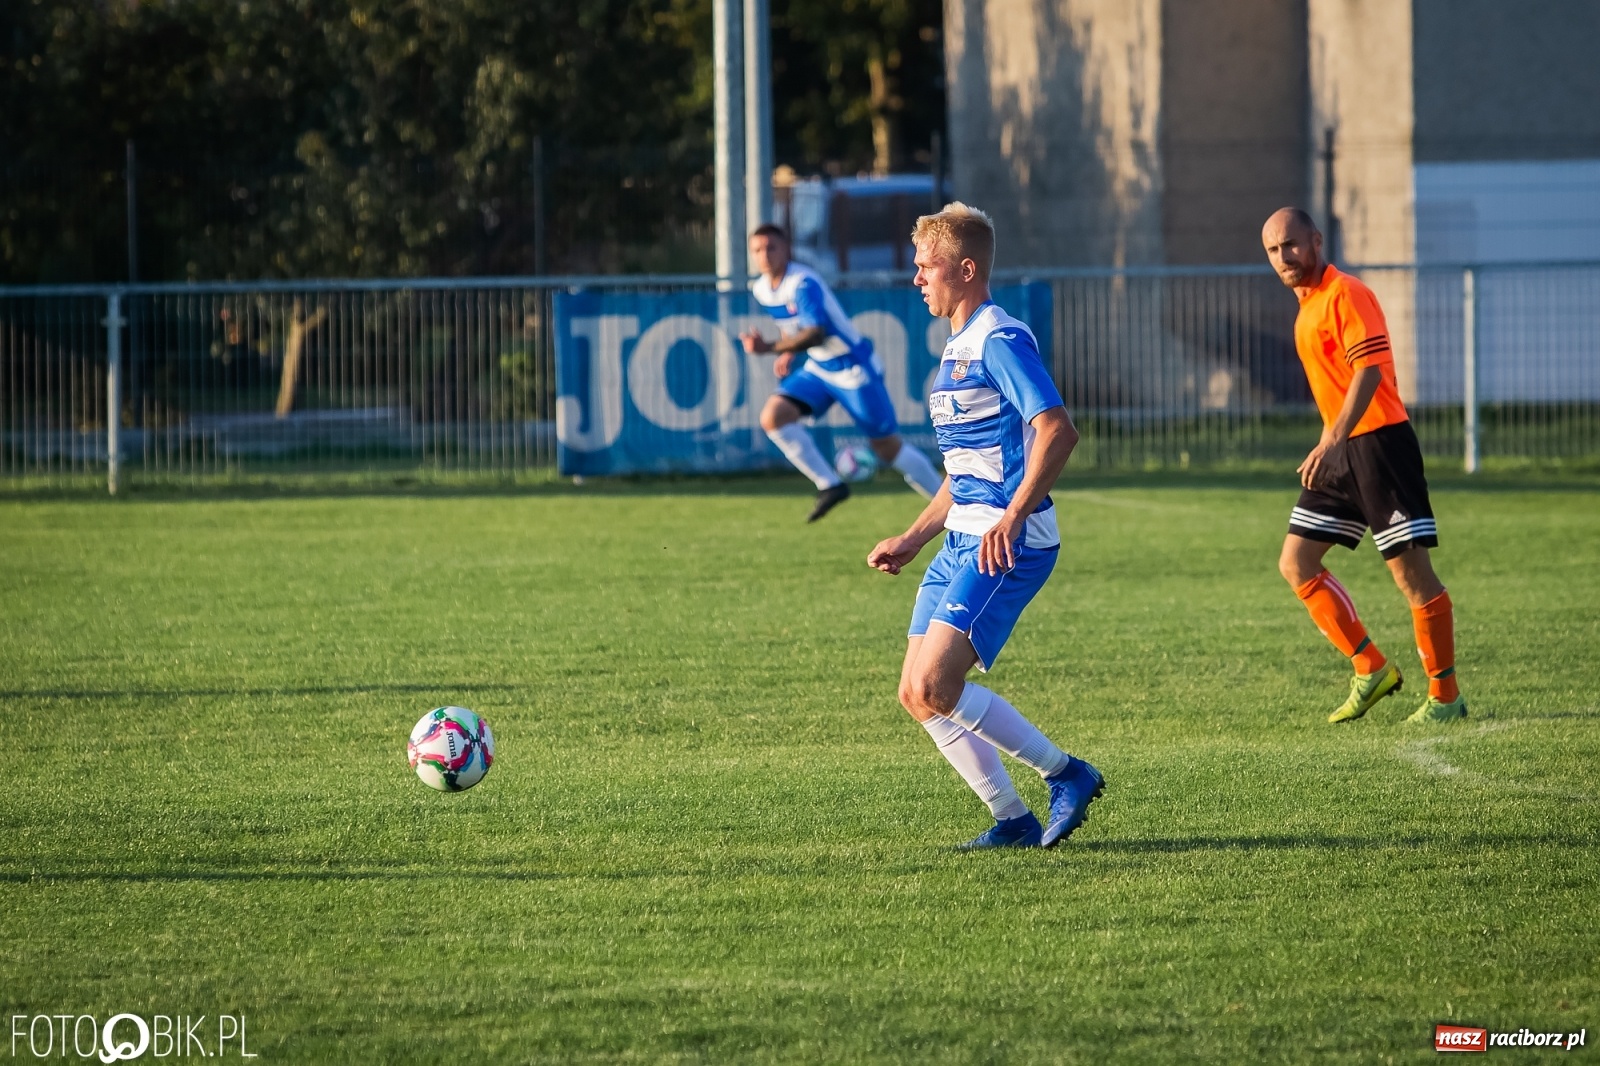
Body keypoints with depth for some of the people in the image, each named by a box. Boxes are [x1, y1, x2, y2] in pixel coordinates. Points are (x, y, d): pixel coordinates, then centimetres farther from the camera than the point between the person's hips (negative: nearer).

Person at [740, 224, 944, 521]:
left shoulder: (802, 284, -25)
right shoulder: (761, 290, 0)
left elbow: (816, 333, -38)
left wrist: (771, 349, -47)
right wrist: (788, 354, 6)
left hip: (852, 367, -7)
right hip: (818, 368, 7)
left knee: (888, 447, -1)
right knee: (773, 416, -15)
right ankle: (829, 485, -6)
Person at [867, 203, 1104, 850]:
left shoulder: (1001, 341, -12)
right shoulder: (959, 349, 19)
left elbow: (1057, 430, -24)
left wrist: (1013, 516, -33)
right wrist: (911, 541, 24)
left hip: (1007, 546, -10)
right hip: (962, 542, 10)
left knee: (935, 686, -17)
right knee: (917, 694, 6)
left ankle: (1067, 775, -5)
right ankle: (1012, 820, 11)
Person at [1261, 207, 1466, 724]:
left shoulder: (1345, 295, -12)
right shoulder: (1307, 304, 17)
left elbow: (1368, 372, -23)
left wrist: (1333, 439, -32)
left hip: (1378, 443, -10)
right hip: (1339, 452, 10)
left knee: (1411, 570, -6)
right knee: (1296, 563, 6)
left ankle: (1445, 696, 1)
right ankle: (1370, 669, 11)